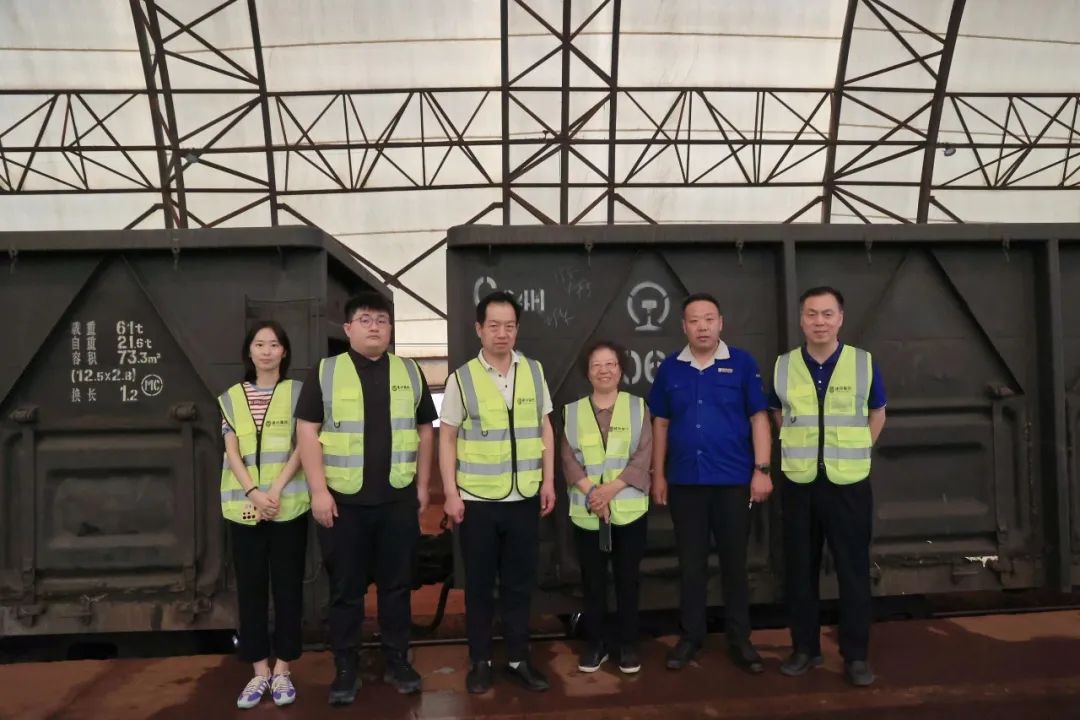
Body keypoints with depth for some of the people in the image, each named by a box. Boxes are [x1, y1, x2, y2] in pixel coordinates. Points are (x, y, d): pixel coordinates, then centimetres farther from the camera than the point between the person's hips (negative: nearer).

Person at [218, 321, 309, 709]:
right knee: (250, 588, 7)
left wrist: (275, 491, -16)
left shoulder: (297, 392, 3)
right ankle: (260, 671, 19)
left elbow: (301, 447, -5)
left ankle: (282, 670, 16)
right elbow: (232, 452, 0)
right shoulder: (232, 397, 8)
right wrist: (253, 493, -14)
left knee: (287, 586, 4)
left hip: (289, 506, -2)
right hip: (243, 507, 2)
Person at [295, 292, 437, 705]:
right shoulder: (325, 373, 0)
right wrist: (319, 490, -9)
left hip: (398, 500, 2)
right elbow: (307, 431, -4)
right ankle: (345, 670, 22)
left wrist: (422, 484, 8)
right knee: (345, 589, 8)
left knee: (397, 585, 11)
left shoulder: (410, 373, 7)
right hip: (343, 500, -2)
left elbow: (425, 429, 11)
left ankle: (397, 663, 25)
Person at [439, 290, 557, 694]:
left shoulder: (534, 372, 4)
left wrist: (548, 481, 4)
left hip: (524, 497, 2)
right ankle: (480, 661, 25)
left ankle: (518, 659, 27)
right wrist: (450, 493, -7)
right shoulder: (462, 378, -4)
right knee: (479, 584, 10)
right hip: (477, 499, -2)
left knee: (520, 583, 12)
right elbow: (447, 438, -2)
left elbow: (545, 429, 9)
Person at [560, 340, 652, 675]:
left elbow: (643, 456, -6)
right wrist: (590, 491, -17)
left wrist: (611, 489, -17)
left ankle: (628, 644, 23)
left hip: (629, 510, -1)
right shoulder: (572, 411, 5)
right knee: (592, 581, 10)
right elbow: (568, 459, -2)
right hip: (586, 512, 1)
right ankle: (594, 644, 24)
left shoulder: (637, 407, 2)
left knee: (628, 579, 8)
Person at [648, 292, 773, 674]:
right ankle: (691, 635, 23)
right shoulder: (669, 368, 5)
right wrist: (658, 474, 6)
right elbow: (660, 424, 9)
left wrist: (761, 469, -7)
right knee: (690, 562, 10)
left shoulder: (742, 363, -1)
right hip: (684, 481, 2)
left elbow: (759, 418, -1)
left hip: (733, 479, -2)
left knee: (734, 561, 9)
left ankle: (739, 638, 23)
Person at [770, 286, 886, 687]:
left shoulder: (863, 363, -3)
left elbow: (877, 413, 13)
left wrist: (854, 452, 8)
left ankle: (856, 655, 18)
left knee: (853, 569, 4)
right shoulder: (783, 367, -1)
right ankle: (805, 648, 23)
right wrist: (800, 447, 8)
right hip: (799, 483, 1)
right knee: (799, 569, 8)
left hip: (849, 483, -1)